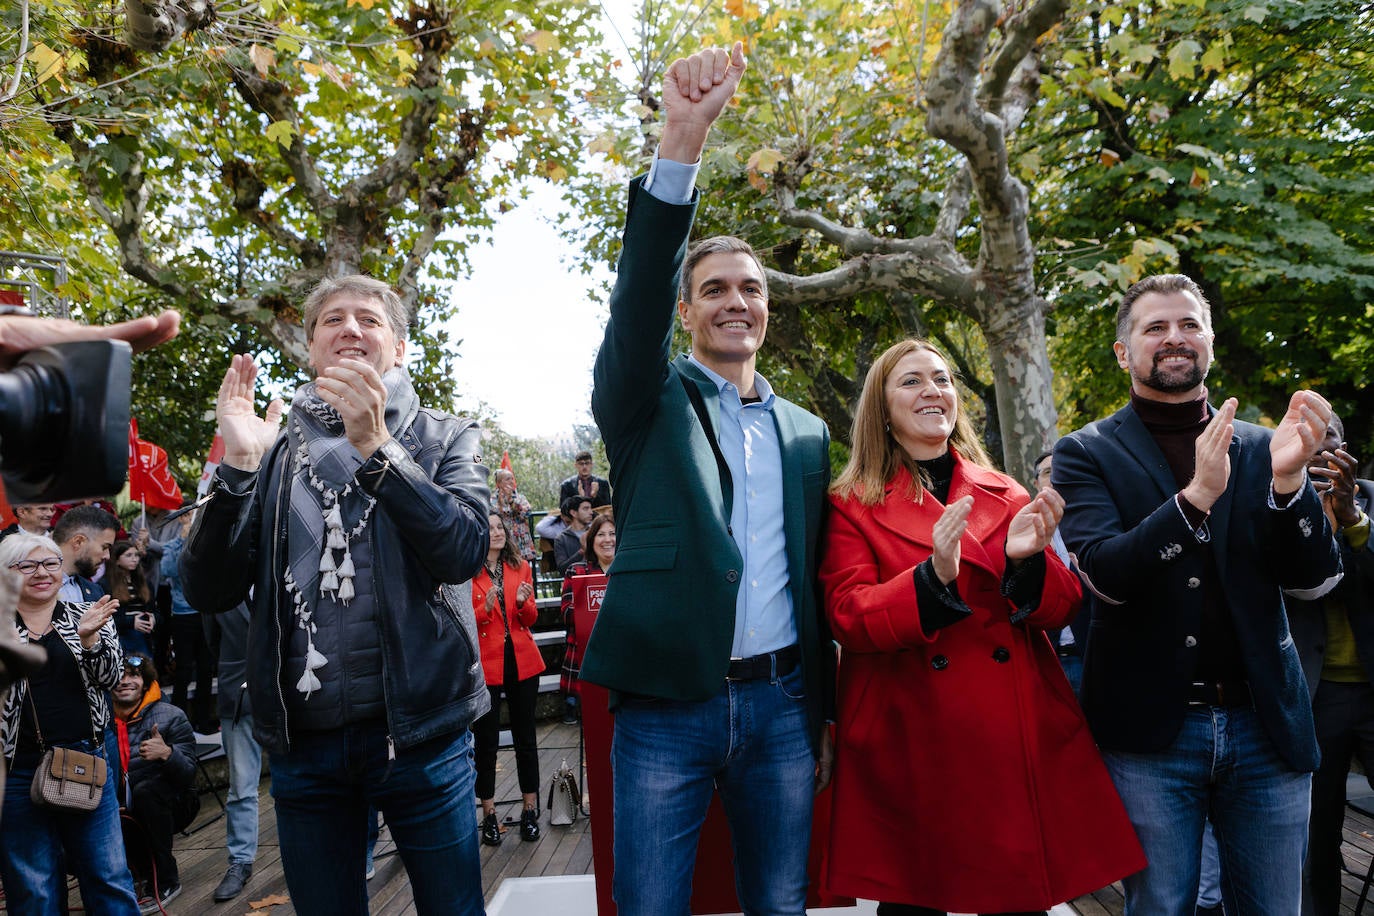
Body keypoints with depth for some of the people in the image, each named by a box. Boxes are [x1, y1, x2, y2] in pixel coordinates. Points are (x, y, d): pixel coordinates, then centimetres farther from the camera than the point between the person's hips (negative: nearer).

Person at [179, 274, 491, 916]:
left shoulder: (444, 439, 5)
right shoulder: (273, 450, 10)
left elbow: (465, 549, -14)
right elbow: (208, 592, 1)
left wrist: (376, 446, -24)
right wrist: (238, 467, -12)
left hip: (418, 729, -2)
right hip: (302, 740, 2)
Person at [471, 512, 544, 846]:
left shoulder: (521, 568, 9)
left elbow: (531, 619, 9)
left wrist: (523, 602, -12)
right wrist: (485, 608, -22)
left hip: (522, 661, 3)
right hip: (485, 664, -3)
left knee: (525, 737, 8)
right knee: (487, 741, 3)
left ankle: (530, 810, 18)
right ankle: (488, 814, 15)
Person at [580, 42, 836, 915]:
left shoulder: (807, 434, 11)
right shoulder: (650, 402, 2)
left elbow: (814, 580, 13)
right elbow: (638, 297, -17)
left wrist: (826, 719, 14)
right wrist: (682, 142, -28)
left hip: (781, 704, 3)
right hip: (665, 707, -3)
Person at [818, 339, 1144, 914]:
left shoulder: (1007, 497, 12)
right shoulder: (853, 506, 3)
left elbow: (1061, 611, 6)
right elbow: (848, 617, -9)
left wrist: (1027, 561, -15)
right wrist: (933, 578, -25)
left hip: (1018, 739, 3)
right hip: (912, 749, -2)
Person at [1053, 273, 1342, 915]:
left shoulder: (1261, 449, 6)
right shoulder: (1086, 453, -2)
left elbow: (1313, 581, 0)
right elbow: (1104, 575, -15)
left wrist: (1287, 481, -17)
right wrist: (1196, 496, -28)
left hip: (1265, 725, 3)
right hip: (1151, 733, -2)